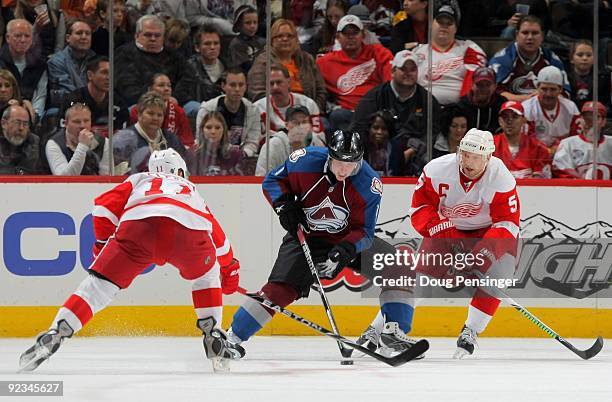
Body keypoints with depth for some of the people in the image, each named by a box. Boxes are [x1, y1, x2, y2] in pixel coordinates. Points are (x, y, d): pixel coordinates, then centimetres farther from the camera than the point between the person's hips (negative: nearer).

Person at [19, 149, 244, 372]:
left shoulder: (139, 180, 40)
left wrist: (103, 242, 31)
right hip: (190, 228, 1)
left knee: (99, 284, 4)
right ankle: (213, 337, 22)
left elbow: (105, 205, 23)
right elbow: (218, 237, 49)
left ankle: (56, 334, -11)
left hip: (138, 223, -1)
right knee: (206, 275, 31)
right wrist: (229, 268, 63)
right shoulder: (191, 189, 45)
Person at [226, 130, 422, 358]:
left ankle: (394, 332, -7)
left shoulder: (369, 184, -23)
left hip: (350, 238, 2)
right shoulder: (305, 161, -22)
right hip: (305, 235, -2)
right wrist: (285, 205, -20)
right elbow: (273, 181, -3)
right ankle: (232, 337, -5)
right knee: (279, 289, -17)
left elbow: (363, 231, -19)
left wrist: (346, 250, -38)